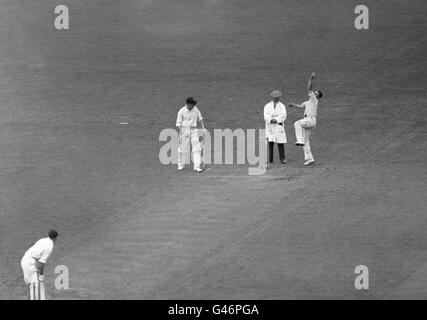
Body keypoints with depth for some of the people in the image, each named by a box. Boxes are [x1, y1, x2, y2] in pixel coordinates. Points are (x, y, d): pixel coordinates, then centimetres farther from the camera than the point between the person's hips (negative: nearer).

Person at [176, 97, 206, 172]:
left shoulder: (195, 109, 6)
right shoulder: (181, 111, -6)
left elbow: (200, 119, 17)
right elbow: (178, 123, -5)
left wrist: (203, 128, 8)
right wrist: (181, 131, -15)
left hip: (194, 130, 3)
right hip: (184, 129, -3)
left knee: (197, 149, -7)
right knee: (183, 148, 3)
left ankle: (197, 166, -9)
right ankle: (181, 165, 22)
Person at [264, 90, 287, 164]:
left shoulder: (282, 106, 7)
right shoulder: (267, 106, 8)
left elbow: (283, 117, -6)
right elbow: (266, 117, -4)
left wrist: (276, 120, -21)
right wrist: (271, 120, -23)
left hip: (279, 127, 0)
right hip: (270, 127, 0)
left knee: (281, 143, -5)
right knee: (270, 143, -5)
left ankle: (282, 159, 2)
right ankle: (270, 159, -1)